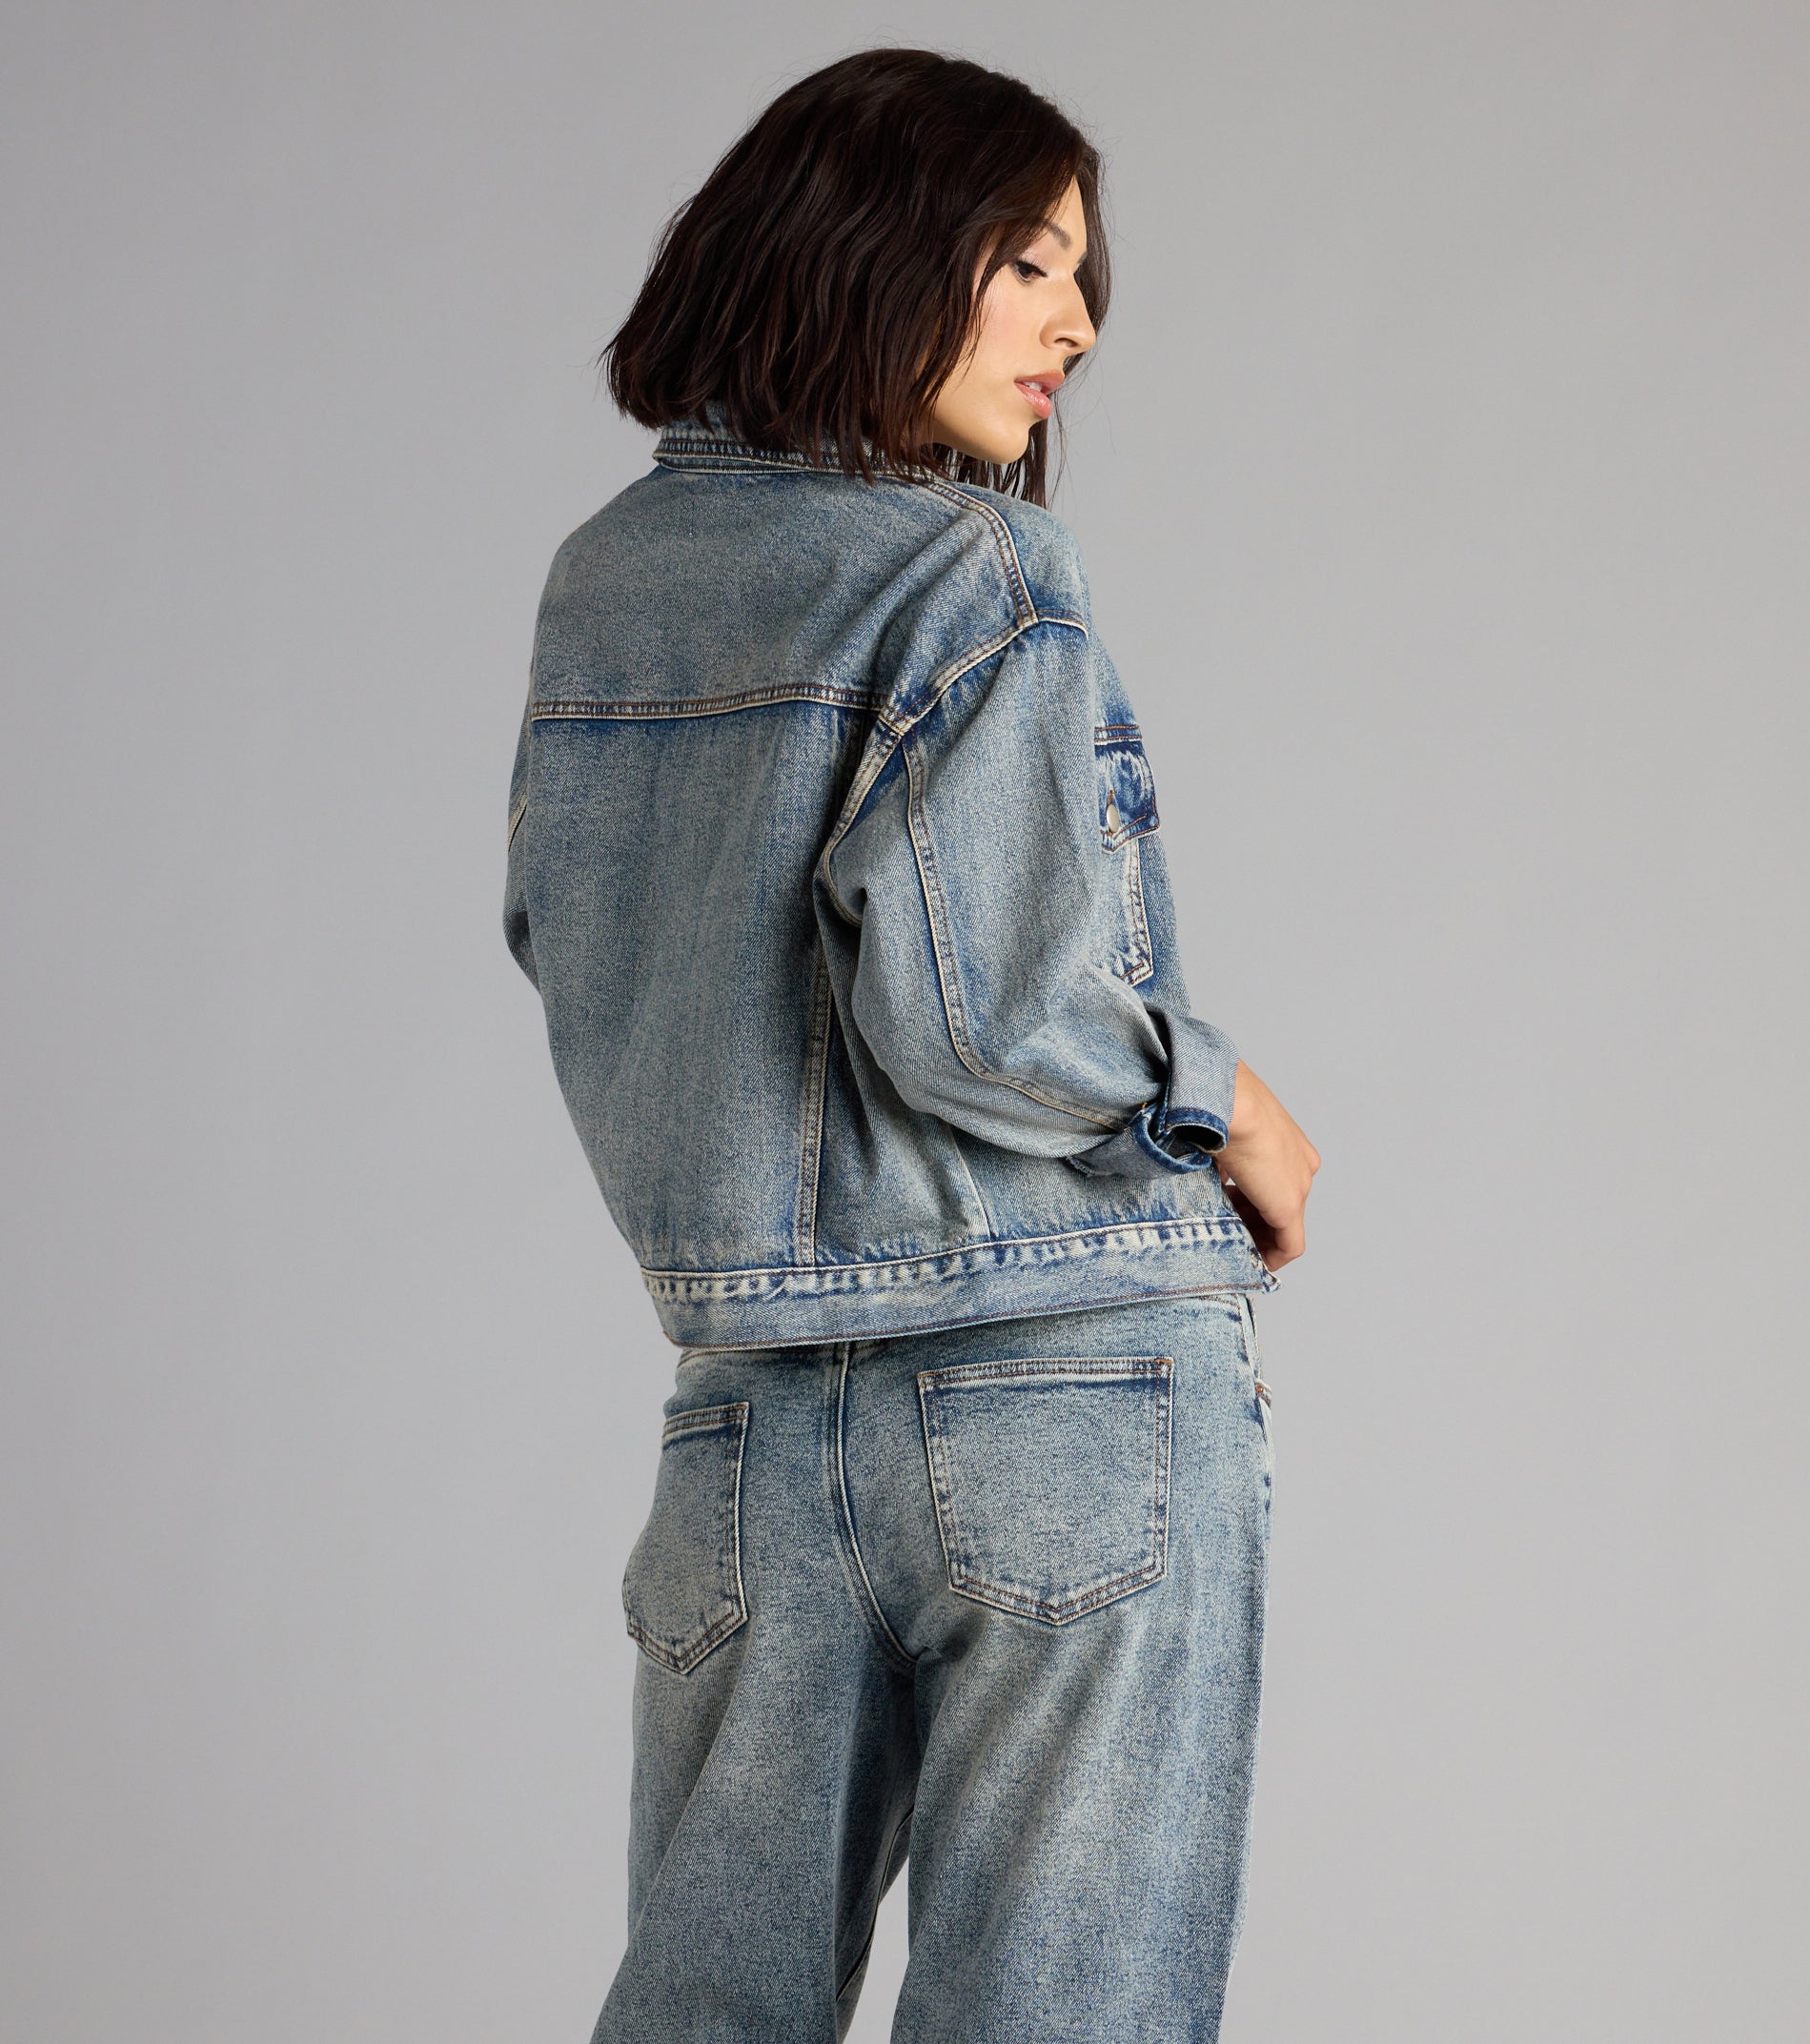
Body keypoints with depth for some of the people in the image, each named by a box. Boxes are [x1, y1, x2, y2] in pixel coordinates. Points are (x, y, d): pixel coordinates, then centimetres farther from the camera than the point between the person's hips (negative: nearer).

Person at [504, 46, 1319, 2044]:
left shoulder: (601, 580, 10)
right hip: (1072, 1378, -6)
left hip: (751, 1412, 6)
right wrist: (1225, 1105, -4)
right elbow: (978, 1010, -20)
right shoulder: (970, 570, -11)